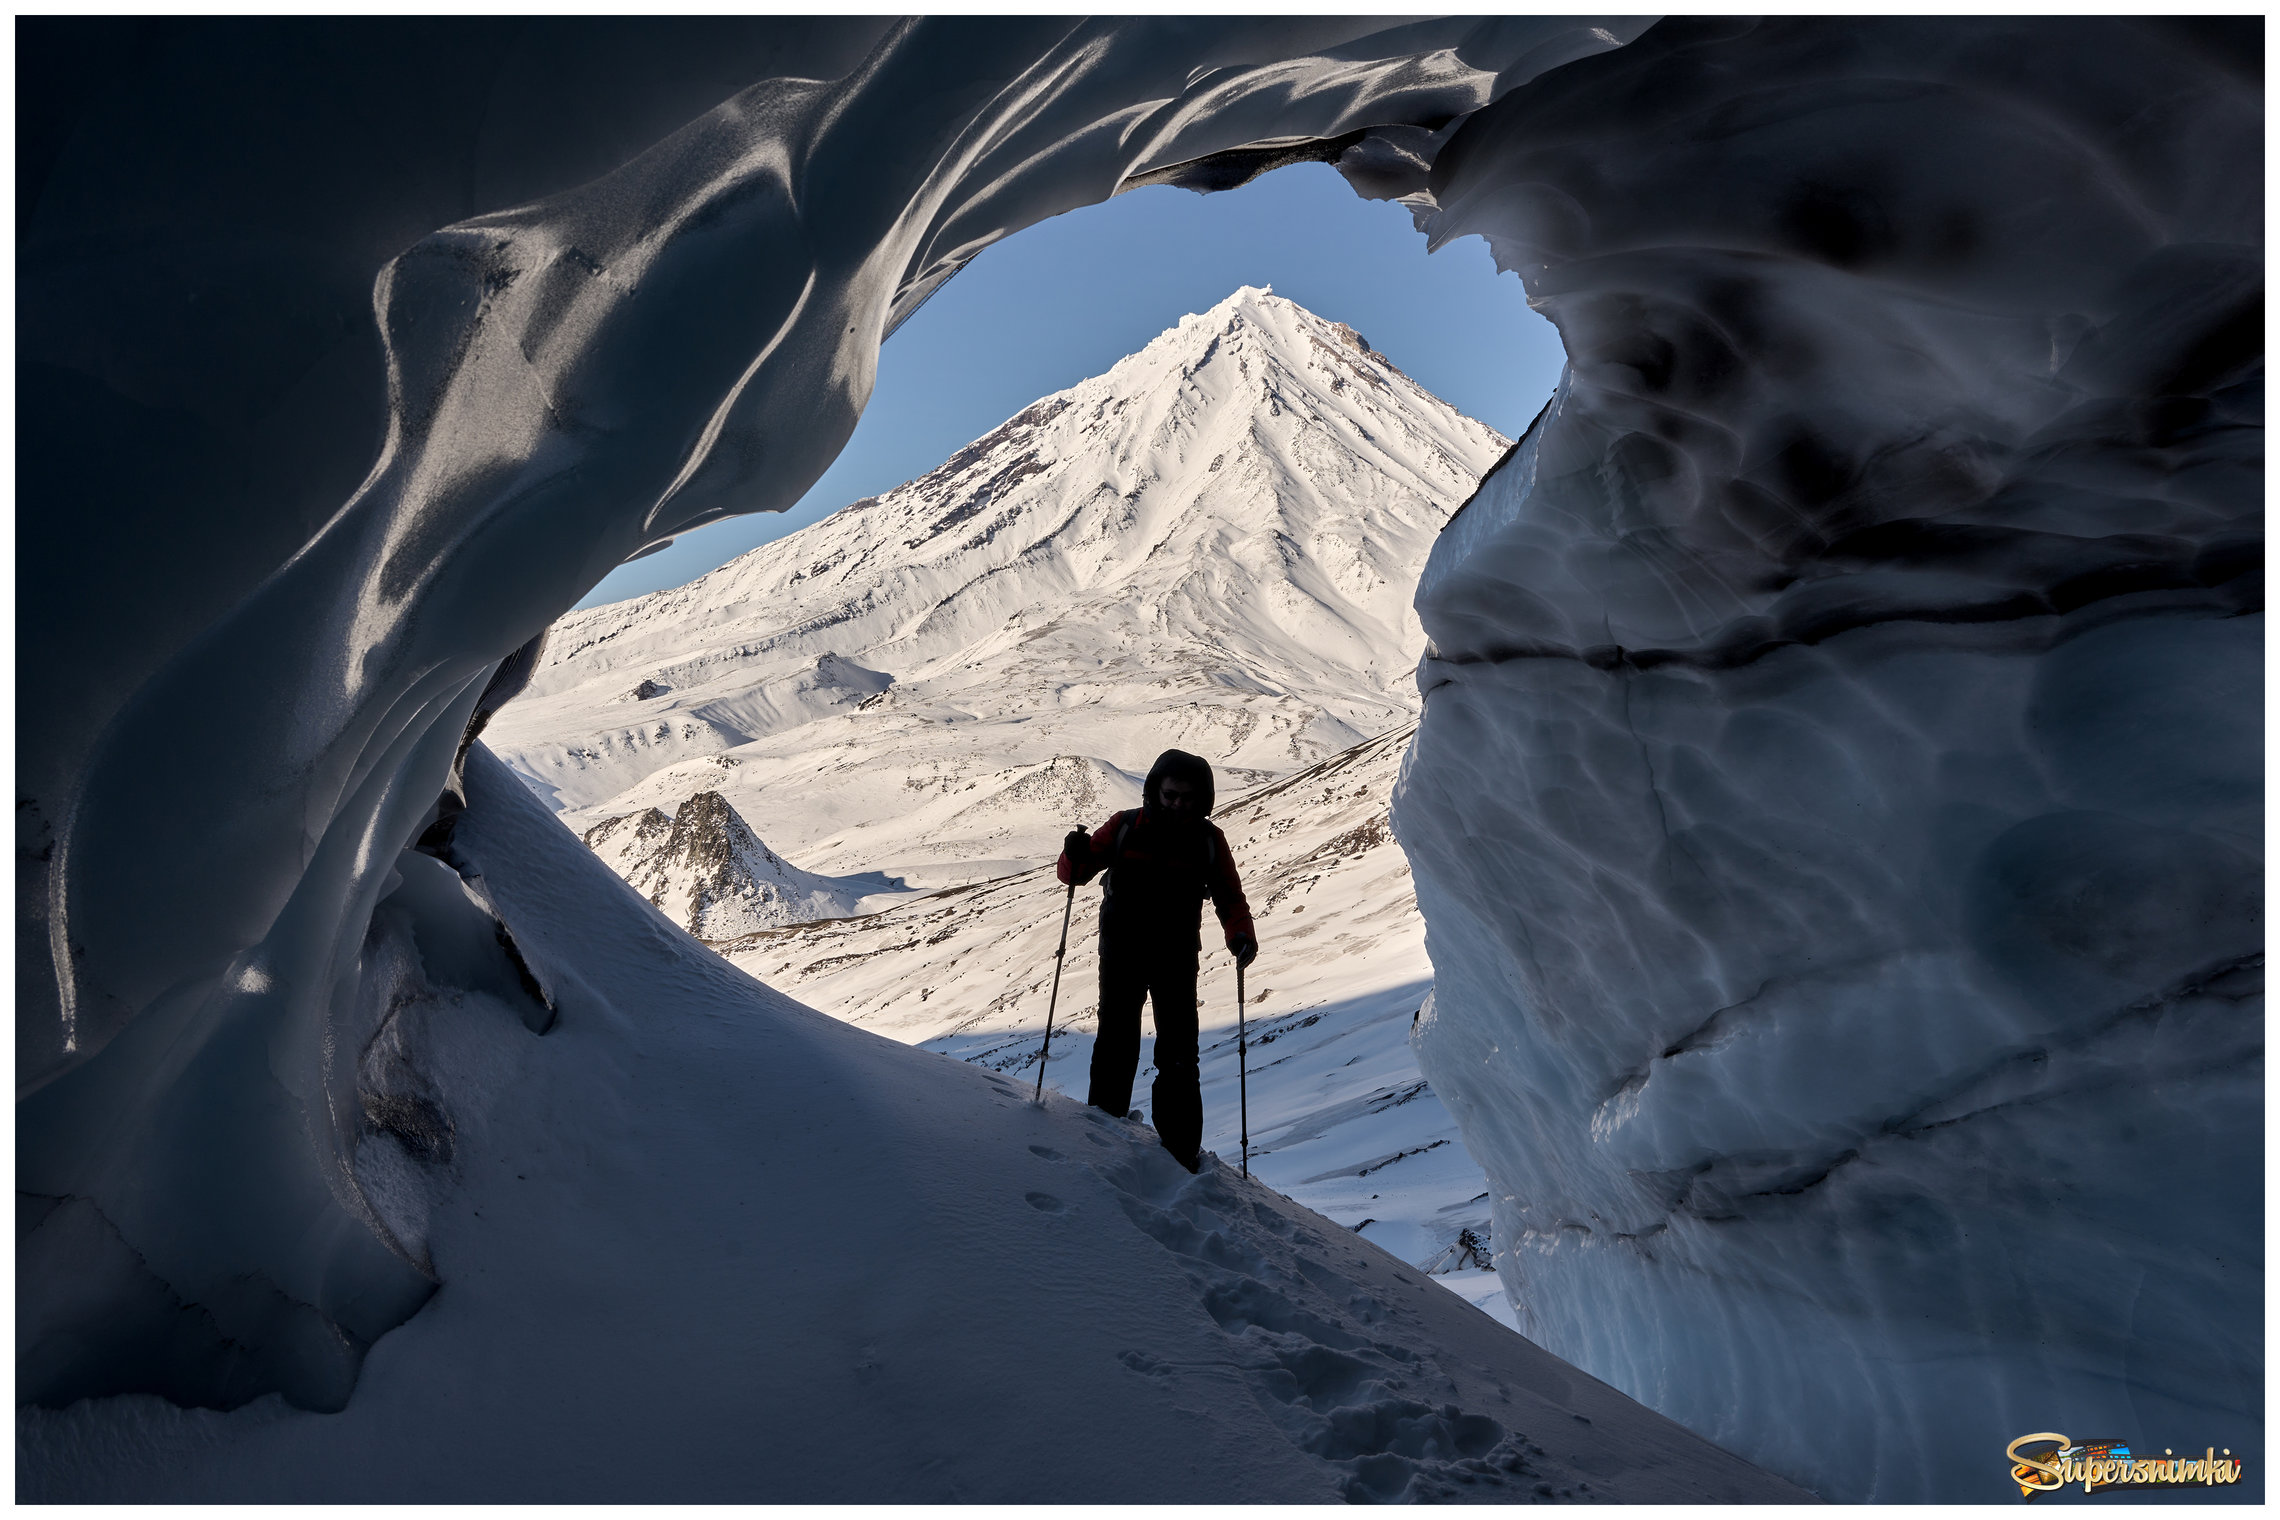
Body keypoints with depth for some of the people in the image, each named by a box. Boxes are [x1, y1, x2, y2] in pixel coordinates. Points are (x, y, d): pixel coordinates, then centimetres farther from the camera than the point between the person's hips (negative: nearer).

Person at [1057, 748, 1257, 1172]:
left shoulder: (1208, 840, -2)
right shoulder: (1124, 828, -4)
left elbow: (1230, 898, 3)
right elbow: (1075, 873, 0)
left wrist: (1241, 936, -16)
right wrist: (1076, 854, -23)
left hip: (1176, 961, 0)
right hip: (1122, 954, 0)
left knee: (1178, 1057, 0)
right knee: (1116, 1046, 5)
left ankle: (1181, 1145, 8)